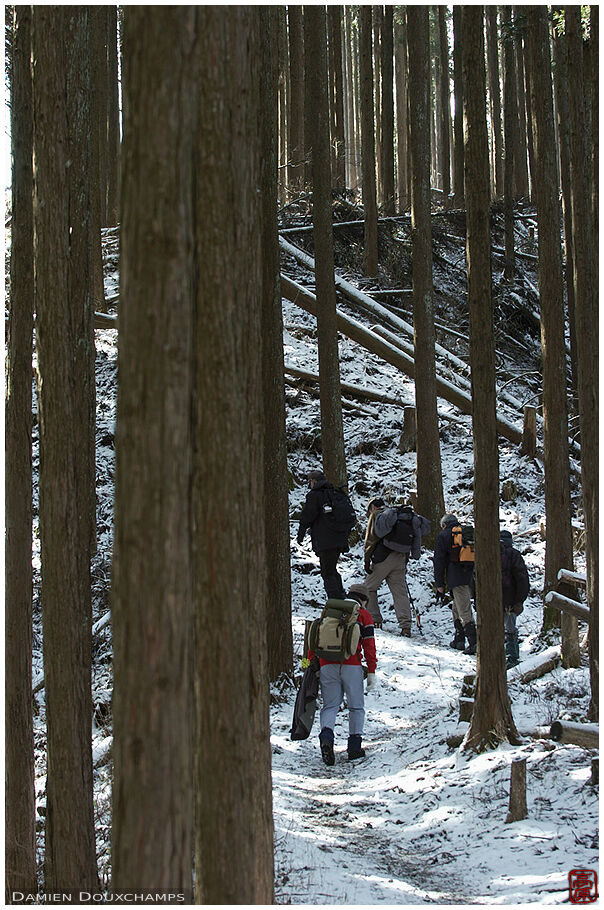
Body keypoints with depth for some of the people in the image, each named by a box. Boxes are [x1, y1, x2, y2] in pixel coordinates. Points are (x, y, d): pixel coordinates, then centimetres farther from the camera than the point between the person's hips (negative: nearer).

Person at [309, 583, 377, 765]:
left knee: (330, 706, 6)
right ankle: (354, 746, 5)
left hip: (327, 666, 3)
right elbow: (369, 644, 3)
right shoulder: (363, 615, 10)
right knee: (356, 706, 10)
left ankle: (326, 735, -22)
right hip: (352, 666, -3)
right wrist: (371, 672, 3)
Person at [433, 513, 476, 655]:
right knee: (457, 607, 19)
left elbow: (439, 561, 3)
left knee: (464, 611, -9)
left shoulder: (444, 535, 6)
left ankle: (474, 643, -20)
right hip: (471, 577, 5)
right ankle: (459, 640, 18)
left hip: (456, 578, -5)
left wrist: (439, 584, 4)